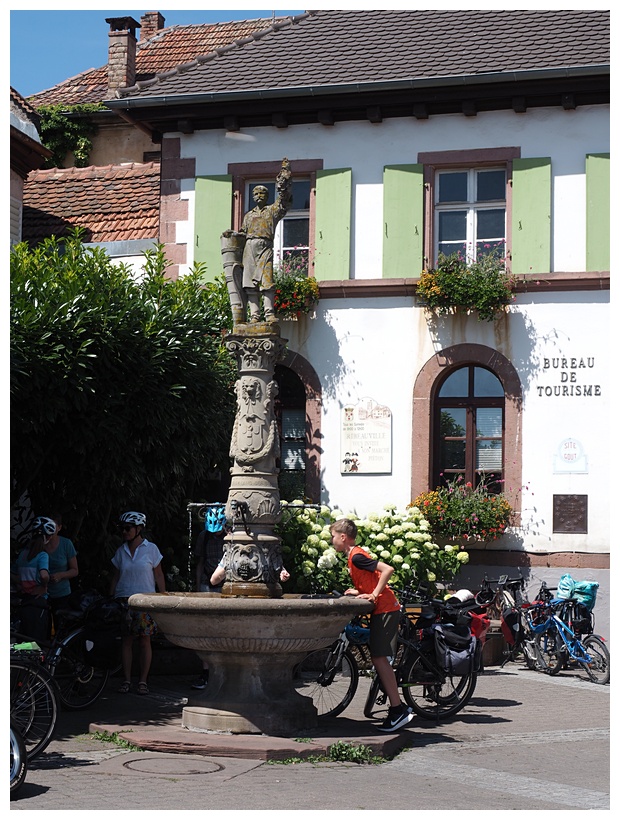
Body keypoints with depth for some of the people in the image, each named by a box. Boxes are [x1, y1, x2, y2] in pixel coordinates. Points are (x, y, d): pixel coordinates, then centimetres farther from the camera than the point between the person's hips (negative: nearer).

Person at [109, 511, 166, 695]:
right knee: (126, 640, 0)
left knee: (145, 640, -3)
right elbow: (115, 577, 13)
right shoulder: (121, 551, 9)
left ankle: (143, 680, 2)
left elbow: (159, 576, 3)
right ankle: (127, 679, 5)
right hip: (124, 600, 2)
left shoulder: (151, 549, 1)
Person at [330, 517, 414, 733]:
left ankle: (398, 710, -10)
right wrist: (358, 592, 12)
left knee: (379, 658, -11)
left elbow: (387, 569, -23)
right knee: (379, 659, 11)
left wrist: (374, 595, -20)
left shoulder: (356, 556, -13)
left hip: (384, 610, -10)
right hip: (383, 609, 10)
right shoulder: (355, 555, 17)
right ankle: (399, 707, 15)